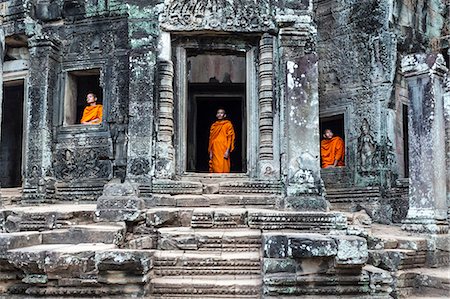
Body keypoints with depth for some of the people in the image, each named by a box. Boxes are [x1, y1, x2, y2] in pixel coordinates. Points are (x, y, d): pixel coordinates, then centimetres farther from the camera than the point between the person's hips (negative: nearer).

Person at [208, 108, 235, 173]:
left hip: (223, 151, -4)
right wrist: (210, 152, 9)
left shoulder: (228, 124, 2)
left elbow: (230, 138, -4)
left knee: (223, 168, -10)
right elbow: (211, 139, 16)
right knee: (215, 168, 1)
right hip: (215, 151, 4)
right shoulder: (213, 126, 16)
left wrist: (228, 151, -13)